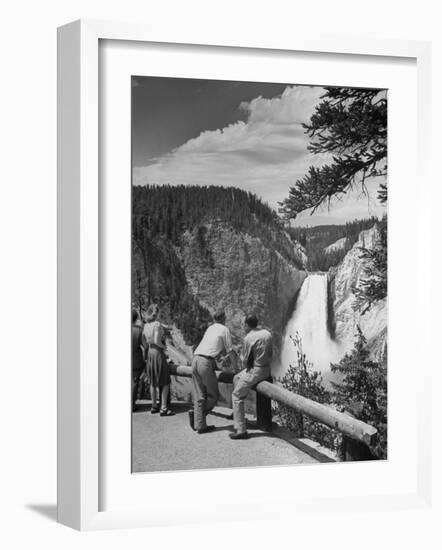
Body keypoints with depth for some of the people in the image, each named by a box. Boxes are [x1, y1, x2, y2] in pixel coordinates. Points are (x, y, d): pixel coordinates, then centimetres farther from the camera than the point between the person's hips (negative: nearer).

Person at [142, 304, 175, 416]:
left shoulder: (146, 325, 5)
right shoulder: (157, 324, -16)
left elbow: (143, 340, 9)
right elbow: (156, 341, -22)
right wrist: (163, 346, -6)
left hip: (149, 353, 7)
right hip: (158, 353, -7)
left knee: (153, 382, 15)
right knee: (165, 383, -1)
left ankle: (154, 406, 21)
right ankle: (163, 408, -5)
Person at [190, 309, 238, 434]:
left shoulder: (210, 328, 25)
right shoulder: (224, 330, 5)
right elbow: (230, 351, 6)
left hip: (195, 359, 7)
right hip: (206, 362, -7)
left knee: (199, 396, 7)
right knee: (213, 395, 5)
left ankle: (200, 425, 2)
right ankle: (196, 413, -9)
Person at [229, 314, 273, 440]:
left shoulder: (249, 338, -17)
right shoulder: (267, 333, 5)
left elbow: (245, 360, -9)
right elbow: (271, 354, 11)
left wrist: (246, 366, 12)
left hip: (254, 370, -8)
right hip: (266, 369, 8)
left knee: (237, 396, 2)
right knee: (236, 379, 28)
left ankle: (241, 430, -3)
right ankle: (236, 413, 32)